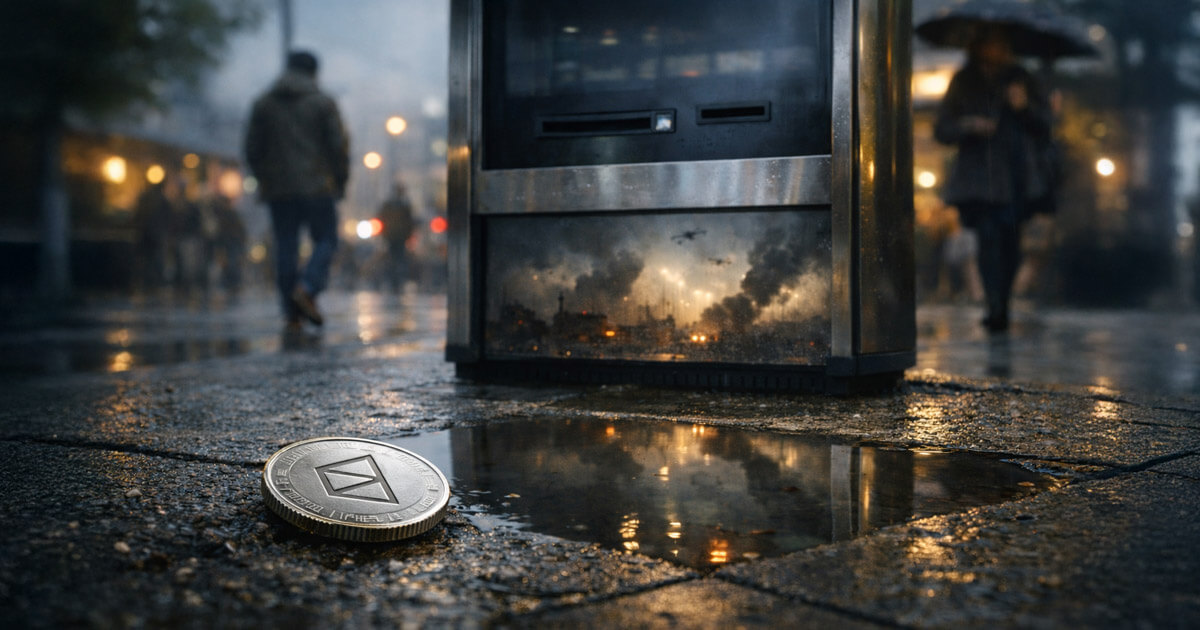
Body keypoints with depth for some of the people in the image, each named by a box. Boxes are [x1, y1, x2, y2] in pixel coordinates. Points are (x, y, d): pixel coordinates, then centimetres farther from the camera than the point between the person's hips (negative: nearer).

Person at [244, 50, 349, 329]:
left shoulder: (263, 104, 10)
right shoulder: (323, 103, 1)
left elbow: (252, 149, 9)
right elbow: (339, 145, -5)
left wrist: (264, 179, 19)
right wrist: (340, 180, 5)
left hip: (278, 189, 3)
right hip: (317, 186, -3)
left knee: (285, 247, 5)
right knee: (326, 240, 5)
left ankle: (292, 312, 2)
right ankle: (307, 288, -19)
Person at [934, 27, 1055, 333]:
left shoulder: (1020, 79, 12)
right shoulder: (963, 83, 9)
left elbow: (1044, 121, 9)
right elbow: (942, 129, 5)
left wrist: (1025, 105, -10)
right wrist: (968, 125, -15)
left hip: (1018, 174, 2)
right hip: (981, 176, -1)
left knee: (1010, 238, -1)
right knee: (988, 236, -14)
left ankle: (1001, 304, 15)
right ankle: (995, 308, -15)